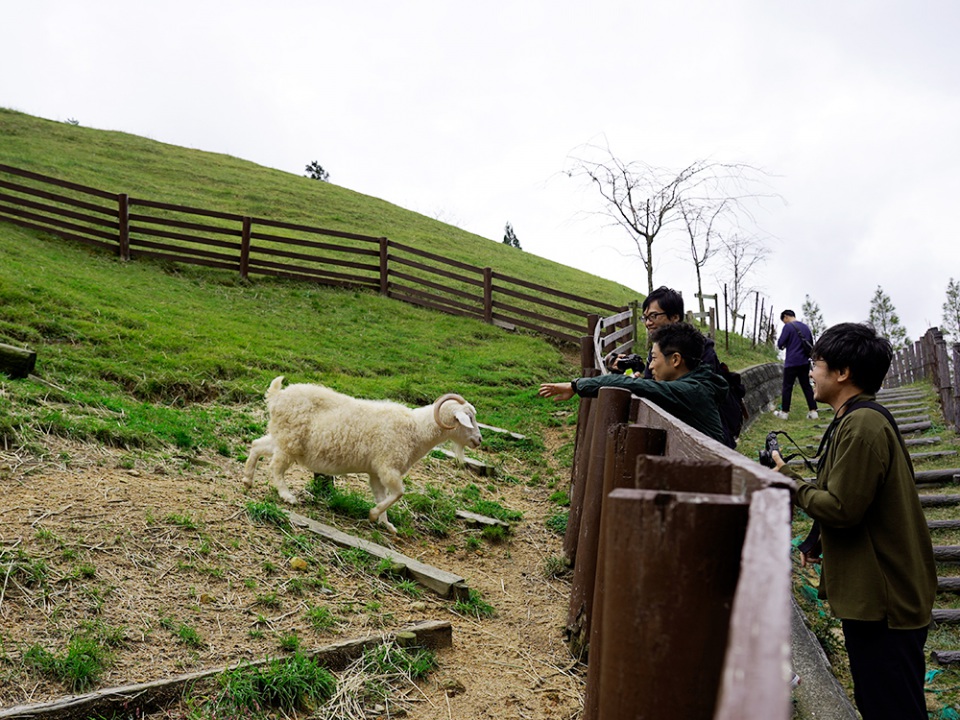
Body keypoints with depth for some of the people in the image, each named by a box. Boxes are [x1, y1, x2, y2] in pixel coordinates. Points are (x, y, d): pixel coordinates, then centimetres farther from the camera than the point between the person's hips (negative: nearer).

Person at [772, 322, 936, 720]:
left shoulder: (863, 425, -21)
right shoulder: (859, 419, 13)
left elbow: (842, 508, -23)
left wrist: (788, 480, -10)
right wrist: (819, 543, 14)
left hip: (884, 599, -11)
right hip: (873, 592, 11)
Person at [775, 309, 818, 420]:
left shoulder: (788, 327, -9)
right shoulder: (805, 327, 12)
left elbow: (780, 344, -11)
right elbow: (811, 344, 20)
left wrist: (783, 345, 10)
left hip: (792, 362, -6)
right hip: (805, 362, 6)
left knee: (787, 387, 2)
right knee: (806, 386, 9)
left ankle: (784, 412, 6)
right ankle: (813, 411, 5)